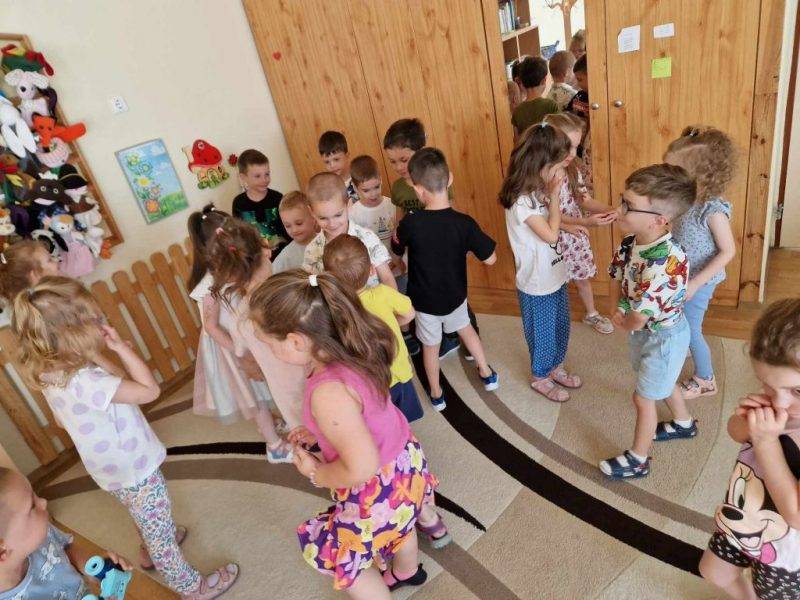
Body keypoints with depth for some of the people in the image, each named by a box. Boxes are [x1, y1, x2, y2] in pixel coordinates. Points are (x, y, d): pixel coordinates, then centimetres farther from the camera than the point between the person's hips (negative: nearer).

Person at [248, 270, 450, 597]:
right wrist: (316, 433, 4)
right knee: (398, 521, 37)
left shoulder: (328, 392, -38)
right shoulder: (355, 352, -13)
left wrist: (317, 474, -16)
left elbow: (362, 467, -33)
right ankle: (406, 573, 68)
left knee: (343, 560, 21)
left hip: (378, 490, -8)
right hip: (405, 460, 8)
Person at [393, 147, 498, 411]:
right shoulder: (464, 223, -23)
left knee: (430, 346, 20)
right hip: (454, 295, 2)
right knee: (465, 328, 31)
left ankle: (437, 395, 39)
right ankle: (487, 374, 46)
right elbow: (490, 259, -13)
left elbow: (397, 248, -4)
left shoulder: (410, 223, -25)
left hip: (424, 299, -1)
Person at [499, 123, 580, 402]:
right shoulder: (521, 202, -29)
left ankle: (555, 367, 48)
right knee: (543, 333, 14)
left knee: (560, 327, 25)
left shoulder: (540, 190, -2)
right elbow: (551, 234, -26)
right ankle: (539, 377, 38)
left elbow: (555, 223, 5)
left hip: (556, 276, 8)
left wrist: (553, 194, -1)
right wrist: (554, 196, -23)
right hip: (537, 284, -8)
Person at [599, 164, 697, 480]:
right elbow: (617, 278, 3)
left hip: (664, 337, -8)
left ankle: (637, 460, 29)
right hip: (645, 331, 8)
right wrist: (616, 310, -13)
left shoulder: (665, 262, -39)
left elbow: (637, 319, -33)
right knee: (663, 381, 30)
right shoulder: (631, 242, -13)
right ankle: (684, 424, 58)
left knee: (643, 397, 8)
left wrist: (623, 323, -11)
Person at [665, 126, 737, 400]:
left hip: (698, 282, -6)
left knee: (690, 331, 8)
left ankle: (705, 380, 30)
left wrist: (695, 284, -22)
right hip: (679, 277, 6)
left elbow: (728, 251, -21)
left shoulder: (713, 209, -27)